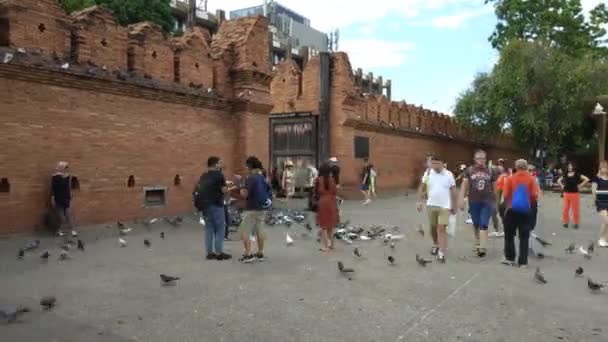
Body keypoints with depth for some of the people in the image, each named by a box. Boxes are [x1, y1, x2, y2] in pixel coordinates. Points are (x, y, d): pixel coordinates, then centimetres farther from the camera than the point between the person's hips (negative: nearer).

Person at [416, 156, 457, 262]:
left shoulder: (449, 175, -4)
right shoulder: (427, 173, 1)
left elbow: (453, 191, 2)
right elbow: (421, 188, 5)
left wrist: (454, 206, 4)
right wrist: (419, 201, -2)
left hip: (445, 206, -3)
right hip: (431, 205, 3)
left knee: (442, 228, -11)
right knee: (433, 227, 15)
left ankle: (442, 252, -10)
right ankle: (435, 244, 40)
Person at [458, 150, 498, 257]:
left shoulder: (491, 171, 3)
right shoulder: (469, 170, 1)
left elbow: (495, 187, 10)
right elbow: (464, 186, 0)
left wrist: (495, 201, 12)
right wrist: (462, 200, -7)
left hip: (487, 202, -1)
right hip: (473, 202, 1)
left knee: (484, 225, -7)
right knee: (476, 224, 14)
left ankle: (482, 248, -9)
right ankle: (477, 243, 33)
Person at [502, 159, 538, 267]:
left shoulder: (510, 179, -5)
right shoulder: (531, 179, -2)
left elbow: (506, 195, -7)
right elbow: (534, 196, -6)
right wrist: (529, 201, 15)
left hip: (512, 210, -1)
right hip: (525, 210, 1)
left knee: (509, 235, 12)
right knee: (524, 236, 7)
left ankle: (510, 258, 16)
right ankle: (523, 261, 7)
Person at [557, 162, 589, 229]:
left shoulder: (577, 175, -4)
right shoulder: (565, 175, 6)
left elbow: (587, 179, -10)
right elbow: (559, 180, 21)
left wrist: (580, 185, -8)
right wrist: (562, 186, 7)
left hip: (575, 194, -3)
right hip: (566, 194, 3)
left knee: (575, 209, 2)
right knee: (565, 209, 4)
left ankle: (576, 223, 11)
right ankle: (566, 222, 13)